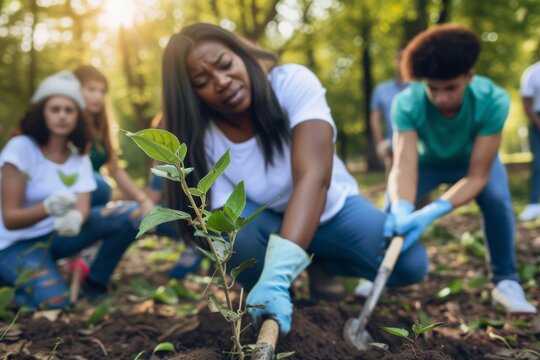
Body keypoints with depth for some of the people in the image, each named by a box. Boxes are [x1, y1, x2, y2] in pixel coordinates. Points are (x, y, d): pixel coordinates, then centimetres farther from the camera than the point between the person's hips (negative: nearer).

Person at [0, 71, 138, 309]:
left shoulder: (80, 159, 1)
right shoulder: (21, 148, -15)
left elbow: (83, 208, -14)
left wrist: (75, 218, -39)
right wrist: (48, 207, -41)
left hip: (57, 235, 5)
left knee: (127, 216, -14)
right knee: (54, 300, -31)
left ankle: (94, 285, 1)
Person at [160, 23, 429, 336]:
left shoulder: (293, 82, -27)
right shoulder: (201, 141, -21)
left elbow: (314, 177, -40)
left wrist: (279, 270, -53)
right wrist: (265, 279, -44)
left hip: (333, 210, 0)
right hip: (267, 223, 1)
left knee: (410, 264, -21)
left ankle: (322, 263, 8)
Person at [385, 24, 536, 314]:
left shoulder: (492, 100, -37)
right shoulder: (407, 104, -36)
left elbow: (477, 176, -38)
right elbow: (403, 166, -43)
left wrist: (432, 212, -54)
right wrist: (402, 210, -65)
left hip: (474, 160, 0)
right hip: (427, 161, 1)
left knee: (497, 199, -28)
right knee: (394, 201, -22)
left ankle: (505, 280, -8)